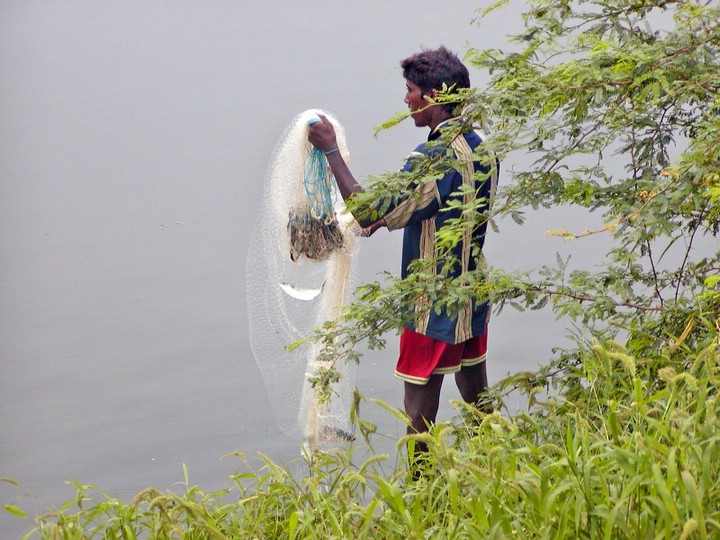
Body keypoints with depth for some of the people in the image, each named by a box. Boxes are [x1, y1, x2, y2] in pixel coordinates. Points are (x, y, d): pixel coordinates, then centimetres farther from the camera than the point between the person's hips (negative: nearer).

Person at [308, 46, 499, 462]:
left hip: (435, 308, -8)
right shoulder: (481, 148, 3)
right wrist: (390, 216, 13)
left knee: (420, 413, 1)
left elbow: (367, 213, -23)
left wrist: (331, 150, -18)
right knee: (478, 399, 19)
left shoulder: (433, 158, -24)